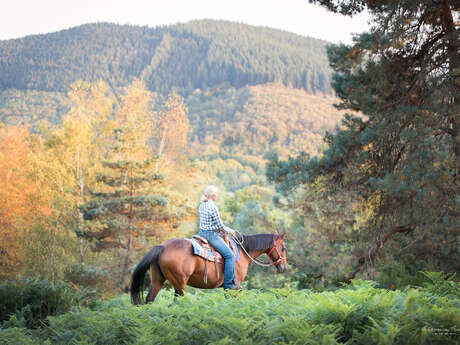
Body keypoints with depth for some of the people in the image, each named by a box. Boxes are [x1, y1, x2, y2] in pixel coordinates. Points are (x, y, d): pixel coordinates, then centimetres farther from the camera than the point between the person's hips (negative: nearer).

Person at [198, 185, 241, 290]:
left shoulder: (201, 206, 8)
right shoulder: (213, 207, -19)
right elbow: (220, 225, -14)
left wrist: (219, 230, 18)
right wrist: (229, 231, 4)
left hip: (202, 233, 10)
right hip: (211, 235, -10)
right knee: (230, 255, -5)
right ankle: (228, 283, -5)